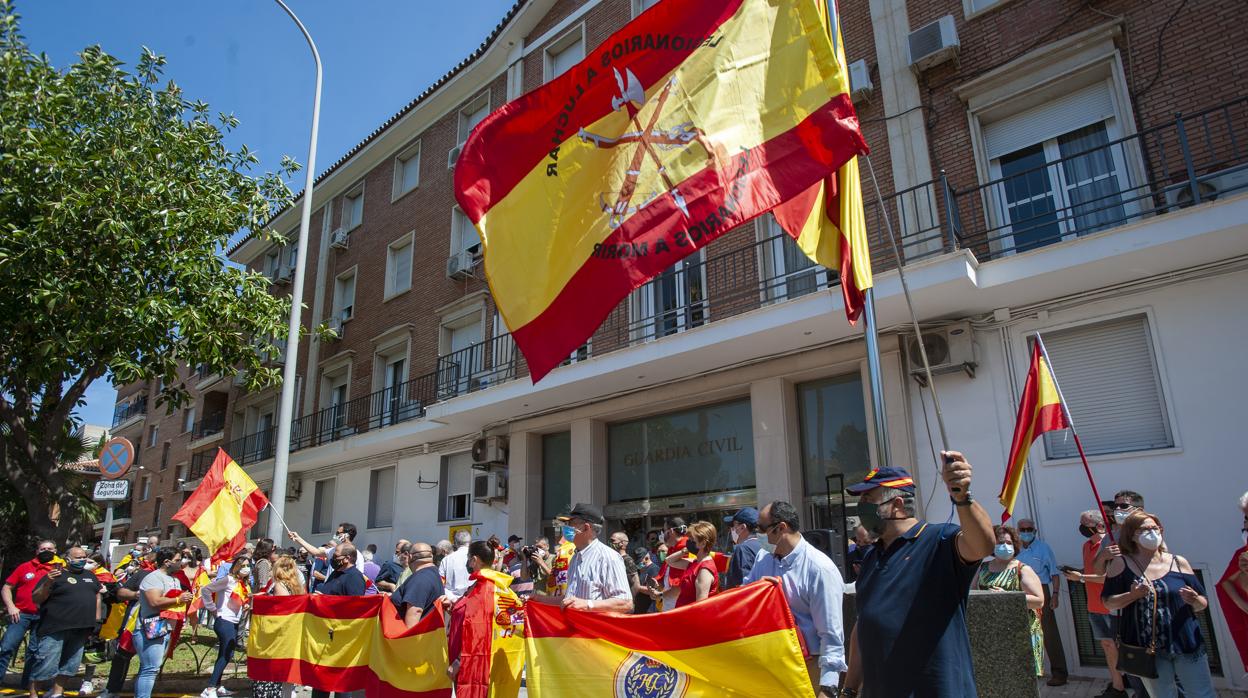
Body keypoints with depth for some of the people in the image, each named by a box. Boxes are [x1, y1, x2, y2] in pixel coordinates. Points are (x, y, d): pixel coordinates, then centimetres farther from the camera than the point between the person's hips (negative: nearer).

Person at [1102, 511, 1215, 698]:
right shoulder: (1121, 564, -3)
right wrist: (1132, 595, -19)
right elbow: (1108, 602, -3)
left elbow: (1203, 604, 6)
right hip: (1147, 649, -1)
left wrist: (1194, 600, -16)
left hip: (1187, 646, 1)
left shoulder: (1178, 562, 1)